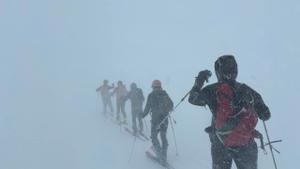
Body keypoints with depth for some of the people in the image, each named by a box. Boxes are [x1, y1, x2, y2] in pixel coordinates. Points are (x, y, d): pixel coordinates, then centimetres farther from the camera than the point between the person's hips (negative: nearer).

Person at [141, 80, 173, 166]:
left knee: (154, 137, 7)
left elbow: (147, 107, -7)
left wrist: (143, 115, 9)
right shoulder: (165, 94, 3)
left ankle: (161, 156, -8)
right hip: (165, 119, 4)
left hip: (155, 119, -4)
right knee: (164, 137, 15)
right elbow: (171, 104, 9)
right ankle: (163, 157, 19)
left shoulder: (151, 95, -8)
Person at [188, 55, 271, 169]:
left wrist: (199, 80, 19)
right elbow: (266, 115, 4)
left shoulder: (212, 91, -8)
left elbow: (193, 99, 7)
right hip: (247, 146, 2)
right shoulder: (247, 90, -2)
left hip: (221, 145, -1)